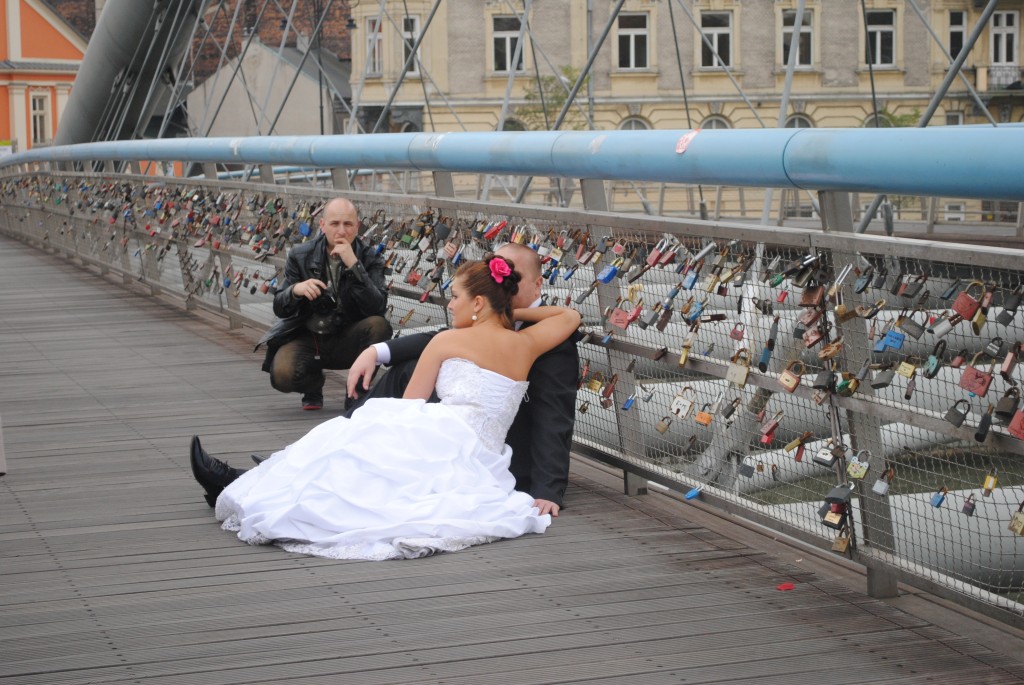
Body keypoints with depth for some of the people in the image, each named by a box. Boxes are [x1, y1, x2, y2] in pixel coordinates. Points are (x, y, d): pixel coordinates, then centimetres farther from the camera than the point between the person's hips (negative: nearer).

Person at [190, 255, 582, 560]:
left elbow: (409, 406, 6)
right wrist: (514, 313, 31)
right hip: (482, 464, 7)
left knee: (344, 439, 5)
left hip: (440, 441, -7)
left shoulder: (448, 341, 1)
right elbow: (569, 317, 32)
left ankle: (244, 492, 11)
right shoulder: (526, 344, 13)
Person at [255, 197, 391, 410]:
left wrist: (354, 265, -30)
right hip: (306, 338, 0)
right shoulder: (300, 256, -3)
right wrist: (295, 290, -27)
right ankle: (313, 386, 8)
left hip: (347, 341, 0)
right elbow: (279, 309, -4)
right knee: (282, 375, -31)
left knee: (379, 325, -31)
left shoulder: (369, 259, -5)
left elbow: (378, 308, -21)